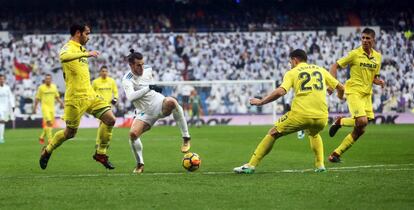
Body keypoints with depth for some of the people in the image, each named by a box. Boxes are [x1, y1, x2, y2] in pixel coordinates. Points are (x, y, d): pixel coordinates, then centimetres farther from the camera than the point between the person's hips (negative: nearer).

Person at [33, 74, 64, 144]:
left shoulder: (54, 87, 10)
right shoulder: (41, 88, -3)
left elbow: (57, 96, 19)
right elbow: (37, 98, 2)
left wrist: (61, 102, 2)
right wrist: (35, 107, 0)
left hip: (52, 107, 5)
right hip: (45, 107, -5)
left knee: (50, 124, 8)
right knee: (48, 123, -19)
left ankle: (41, 137, 28)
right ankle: (50, 140, -20)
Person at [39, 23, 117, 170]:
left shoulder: (81, 49, 17)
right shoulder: (69, 48, -10)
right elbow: (63, 57, -37)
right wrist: (86, 54, -37)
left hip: (90, 95, 8)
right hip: (76, 98, -8)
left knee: (110, 120, -5)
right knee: (70, 133, 1)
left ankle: (101, 153, 8)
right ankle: (47, 151, 26)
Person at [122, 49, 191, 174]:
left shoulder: (148, 70, -1)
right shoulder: (127, 80, -17)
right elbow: (130, 97, -38)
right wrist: (148, 88, -41)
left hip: (159, 104, 1)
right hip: (145, 112, -1)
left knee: (171, 102, -35)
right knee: (133, 133, -26)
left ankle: (186, 138, -27)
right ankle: (140, 164, -3)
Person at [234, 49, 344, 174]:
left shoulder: (292, 73, 8)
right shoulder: (321, 70, 19)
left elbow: (280, 92, -9)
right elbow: (340, 88, 22)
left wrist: (261, 102, 0)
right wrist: (340, 96, 46)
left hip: (301, 114, -4)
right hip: (321, 116, 4)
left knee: (273, 133, 12)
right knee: (314, 134, 38)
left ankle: (251, 165, 7)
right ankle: (320, 165, 24)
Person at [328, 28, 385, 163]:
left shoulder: (377, 57, 9)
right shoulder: (355, 54, -7)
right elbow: (335, 66, -3)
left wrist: (379, 81, -5)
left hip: (367, 94, 6)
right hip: (353, 91, -6)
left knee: (360, 130, -2)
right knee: (362, 121, -23)